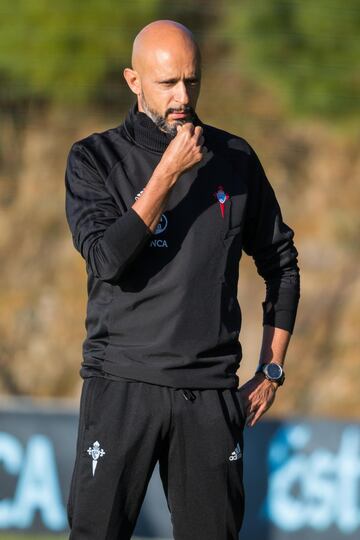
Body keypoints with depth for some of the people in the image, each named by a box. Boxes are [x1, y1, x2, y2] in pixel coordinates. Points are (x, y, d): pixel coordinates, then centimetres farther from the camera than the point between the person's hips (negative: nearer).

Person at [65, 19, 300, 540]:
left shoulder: (235, 159, 7)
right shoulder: (96, 158, 0)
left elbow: (281, 262, 16)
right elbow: (107, 259, -15)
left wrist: (272, 369, 12)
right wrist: (168, 174, -15)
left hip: (212, 390, 2)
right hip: (122, 384, -2)